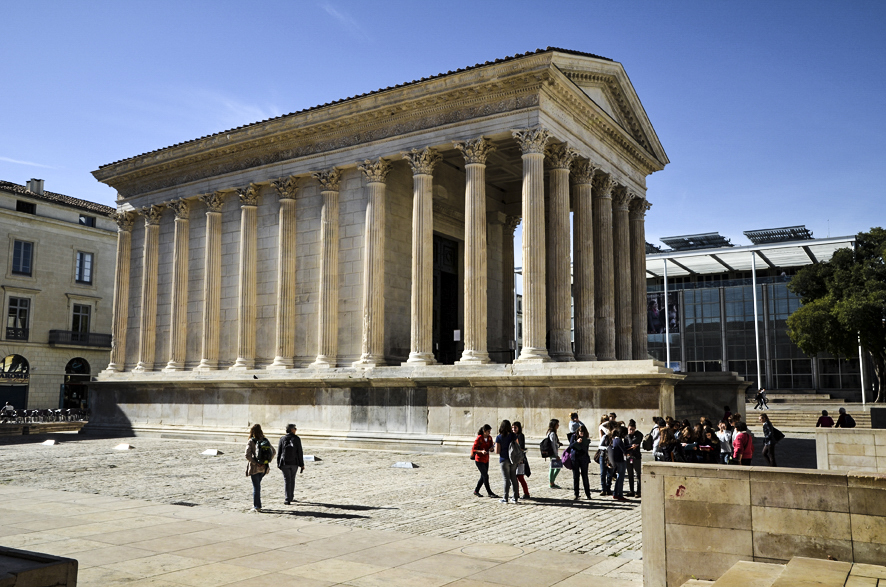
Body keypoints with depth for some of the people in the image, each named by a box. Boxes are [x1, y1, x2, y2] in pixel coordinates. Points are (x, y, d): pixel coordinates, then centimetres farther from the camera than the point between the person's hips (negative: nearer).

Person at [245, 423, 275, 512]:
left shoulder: (251, 442, -9)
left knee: (256, 487, 2)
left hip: (254, 468, -5)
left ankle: (257, 506, 3)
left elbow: (248, 455, -18)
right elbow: (273, 451, 5)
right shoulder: (265, 440, 4)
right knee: (258, 485, 21)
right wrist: (268, 461, 1)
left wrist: (256, 463, -13)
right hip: (263, 468, 5)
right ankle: (256, 504, 27)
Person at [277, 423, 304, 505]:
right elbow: (300, 453, -3)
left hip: (284, 463, 0)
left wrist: (278, 463, 8)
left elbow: (279, 452, 0)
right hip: (294, 463, 0)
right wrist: (301, 465, 3)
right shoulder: (297, 439, -5)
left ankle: (287, 499, -1)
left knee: (287, 480, 4)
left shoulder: (282, 439, -2)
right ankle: (290, 497, 24)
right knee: (292, 480, 16)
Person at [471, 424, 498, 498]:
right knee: (485, 476, -7)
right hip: (479, 460, -7)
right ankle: (489, 492, 2)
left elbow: (490, 446, 12)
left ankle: (476, 491, 23)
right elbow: (473, 449, -14)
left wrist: (491, 448, -13)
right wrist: (481, 451, -29)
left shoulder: (489, 437, 2)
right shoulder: (479, 438, -16)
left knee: (483, 476, 11)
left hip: (486, 459, 7)